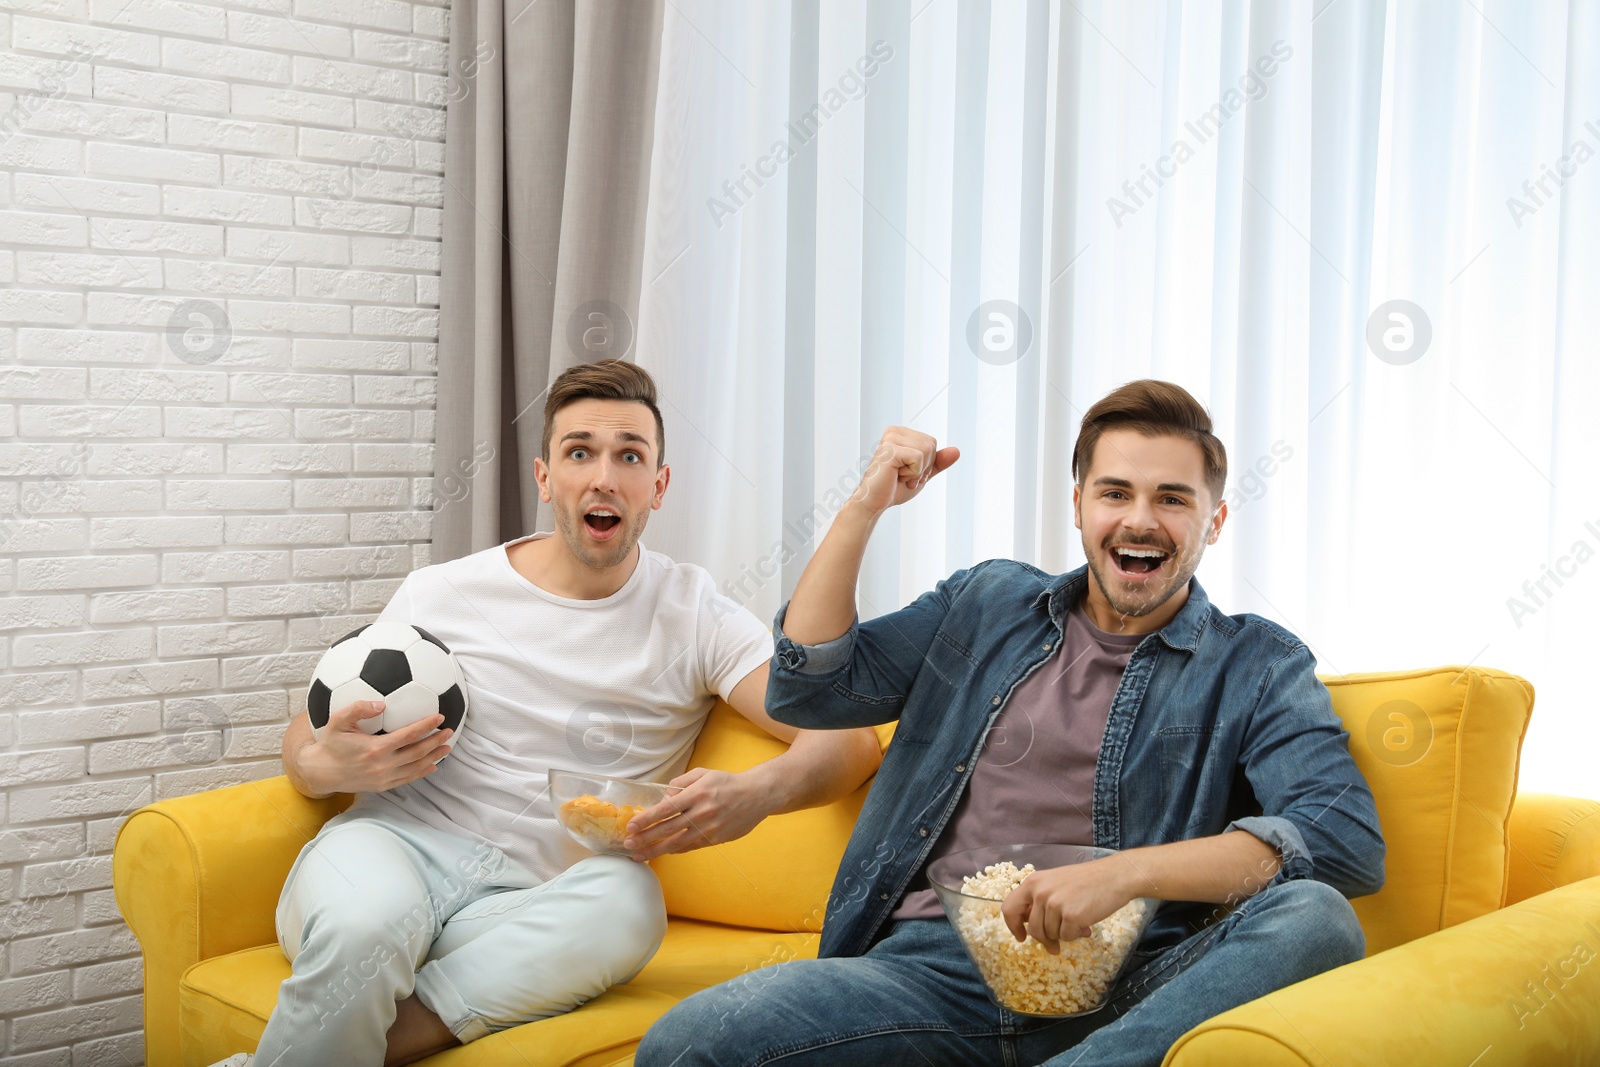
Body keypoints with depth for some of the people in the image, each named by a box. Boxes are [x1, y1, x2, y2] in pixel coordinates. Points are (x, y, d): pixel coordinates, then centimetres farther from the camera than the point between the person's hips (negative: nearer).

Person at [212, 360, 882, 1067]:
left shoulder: (695, 617, 4)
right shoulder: (440, 596, 7)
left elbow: (849, 742, -5)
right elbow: (307, 736, 13)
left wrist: (753, 794, -28)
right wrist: (324, 766, -13)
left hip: (522, 903, 1)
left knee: (628, 902, -35)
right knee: (362, 925, -38)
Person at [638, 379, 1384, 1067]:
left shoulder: (1257, 666, 9)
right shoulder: (984, 606, 20)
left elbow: (1350, 838, -7)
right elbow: (806, 690, 14)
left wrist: (1125, 873, -20)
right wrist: (865, 508, 5)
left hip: (1118, 993, -1)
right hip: (931, 964, 1)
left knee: (1314, 920, -33)